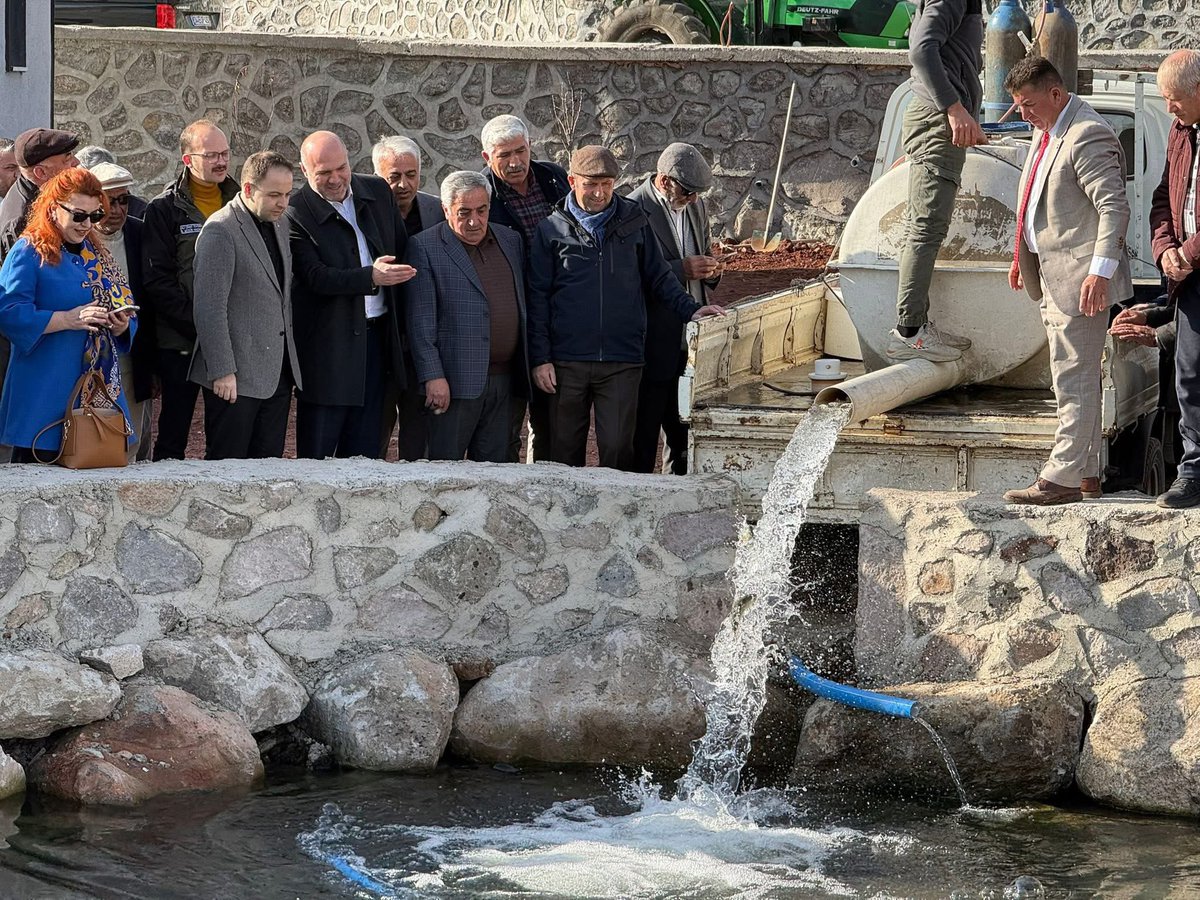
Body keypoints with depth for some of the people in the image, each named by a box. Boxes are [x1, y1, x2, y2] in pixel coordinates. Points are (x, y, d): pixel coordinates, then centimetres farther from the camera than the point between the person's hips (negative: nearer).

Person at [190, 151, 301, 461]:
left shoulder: (279, 226, 14)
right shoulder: (220, 231, -12)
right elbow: (209, 308, -16)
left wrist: (290, 358, 14)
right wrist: (222, 372, -18)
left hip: (278, 372, 8)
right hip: (237, 376, -8)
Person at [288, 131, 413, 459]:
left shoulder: (377, 192, 6)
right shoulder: (296, 213, -12)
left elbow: (401, 249, 15)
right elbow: (315, 277, -19)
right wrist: (371, 276, -31)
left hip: (376, 334, 5)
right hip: (327, 343, -5)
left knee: (365, 449, 8)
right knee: (317, 449, -1)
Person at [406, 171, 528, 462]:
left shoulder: (511, 241, 14)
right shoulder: (425, 247, -4)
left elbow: (523, 304, 19)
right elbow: (421, 320, -8)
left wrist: (526, 368, 13)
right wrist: (433, 376, -15)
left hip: (504, 380, 5)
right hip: (456, 381, -5)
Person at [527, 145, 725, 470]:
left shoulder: (634, 223, 8)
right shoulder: (552, 230, 4)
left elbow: (658, 278, 15)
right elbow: (537, 298, 5)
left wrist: (690, 310, -1)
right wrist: (540, 358, -1)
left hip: (622, 361, 0)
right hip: (567, 361, 0)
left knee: (618, 449, -7)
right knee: (565, 452, 4)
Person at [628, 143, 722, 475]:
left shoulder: (696, 206, 12)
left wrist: (709, 270, 1)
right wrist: (682, 270, -23)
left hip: (691, 344, 7)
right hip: (654, 345, -7)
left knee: (685, 433, 12)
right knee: (642, 435, 0)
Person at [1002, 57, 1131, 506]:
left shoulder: (1088, 136, -18)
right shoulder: (1046, 130, 14)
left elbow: (1114, 207, -24)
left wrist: (1100, 269, -29)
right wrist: (1023, 256, 26)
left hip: (1078, 276, -10)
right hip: (1051, 273, 10)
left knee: (1074, 377, -8)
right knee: (1077, 376, 14)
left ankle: (1064, 477, -7)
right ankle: (1088, 471, 21)